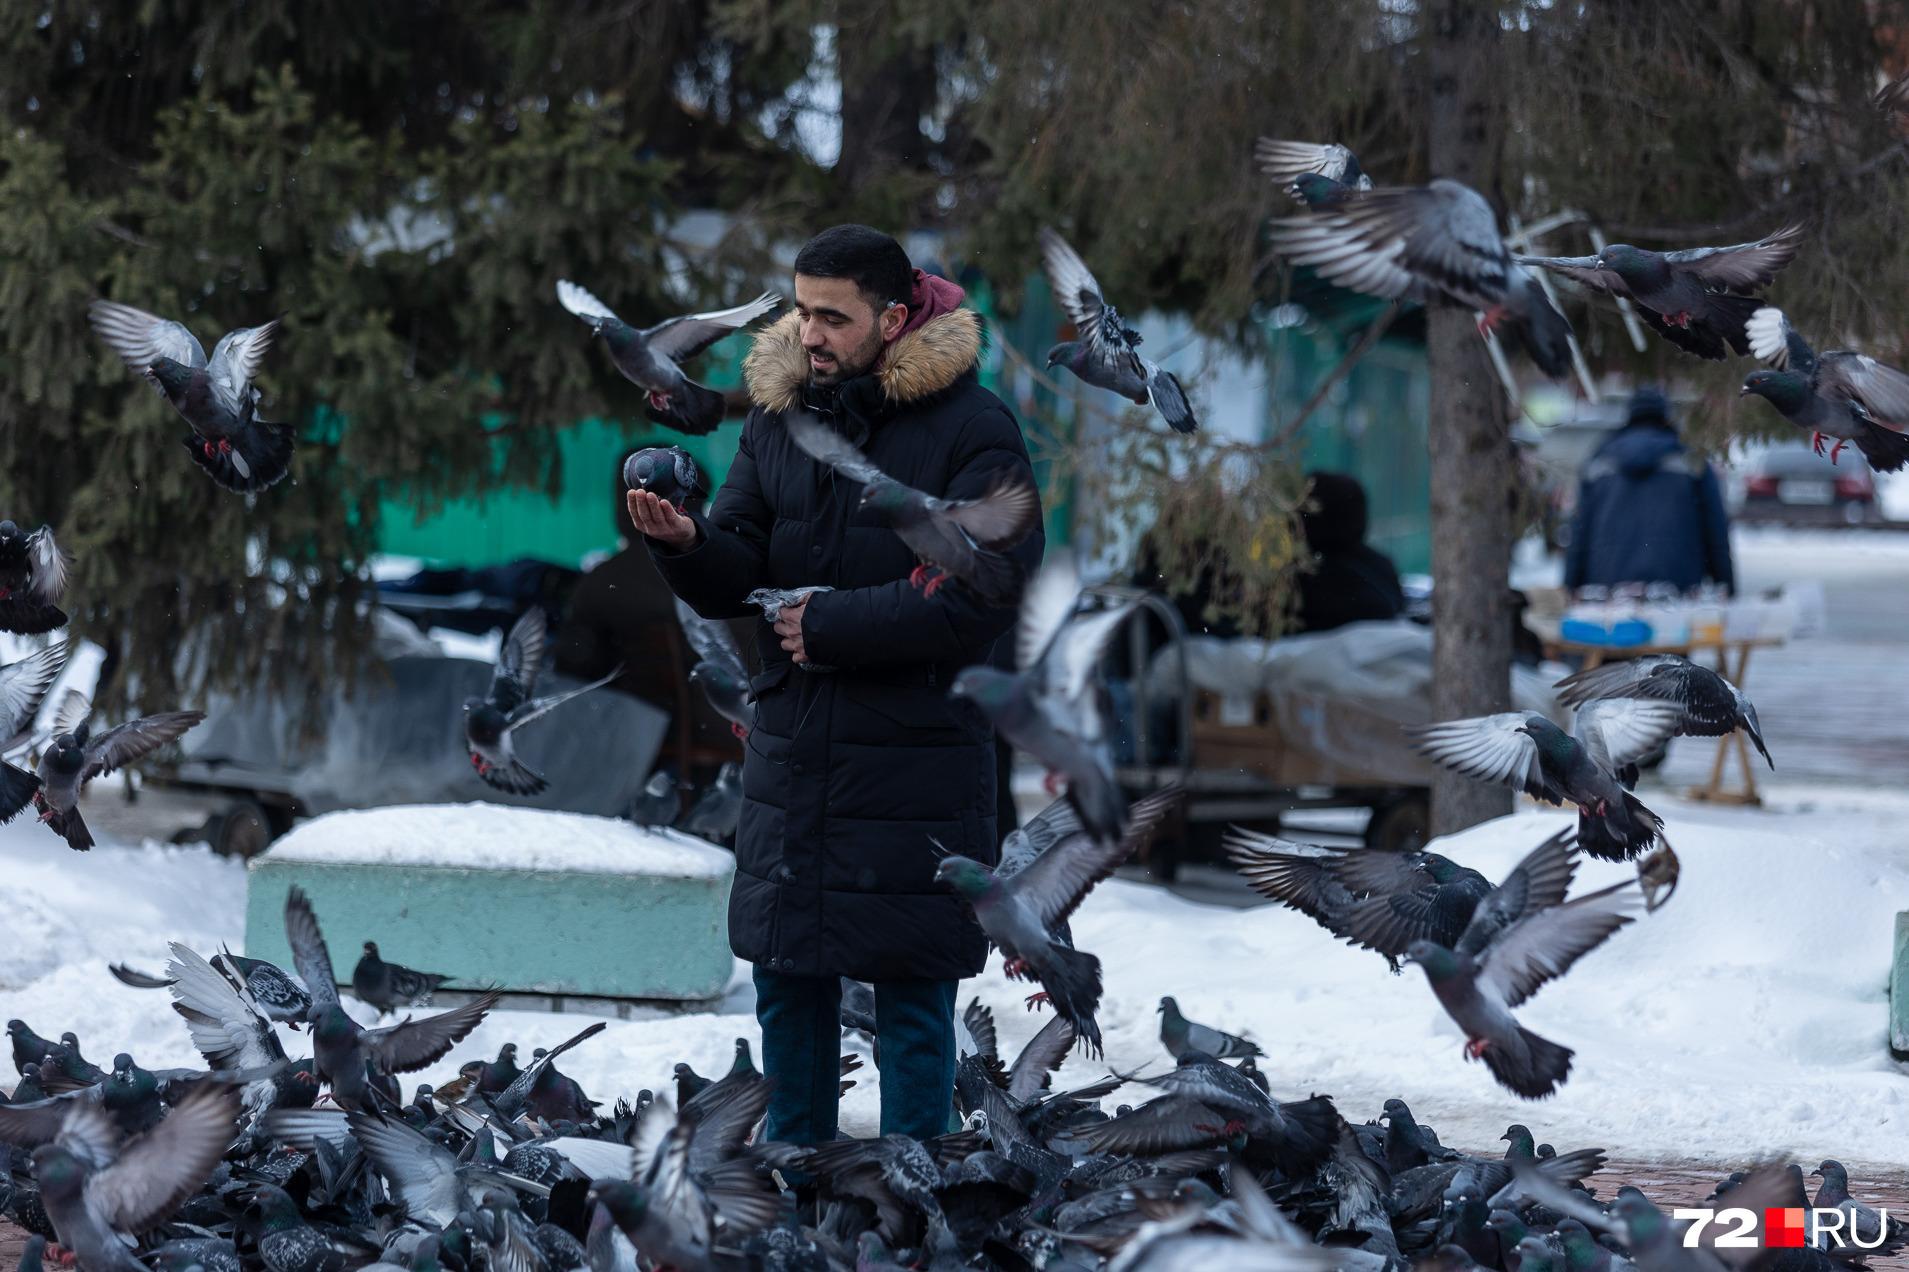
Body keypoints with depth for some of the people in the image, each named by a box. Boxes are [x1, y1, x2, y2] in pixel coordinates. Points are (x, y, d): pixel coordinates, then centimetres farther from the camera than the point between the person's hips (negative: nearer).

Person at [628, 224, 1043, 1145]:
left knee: (912, 1000, 1)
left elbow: (984, 596, -16)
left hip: (913, 758, -5)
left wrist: (831, 624, -14)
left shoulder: (971, 431, -7)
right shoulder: (778, 417, 9)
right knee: (787, 984, 12)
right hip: (790, 750, 5)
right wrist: (685, 543, -17)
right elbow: (736, 581, 6)